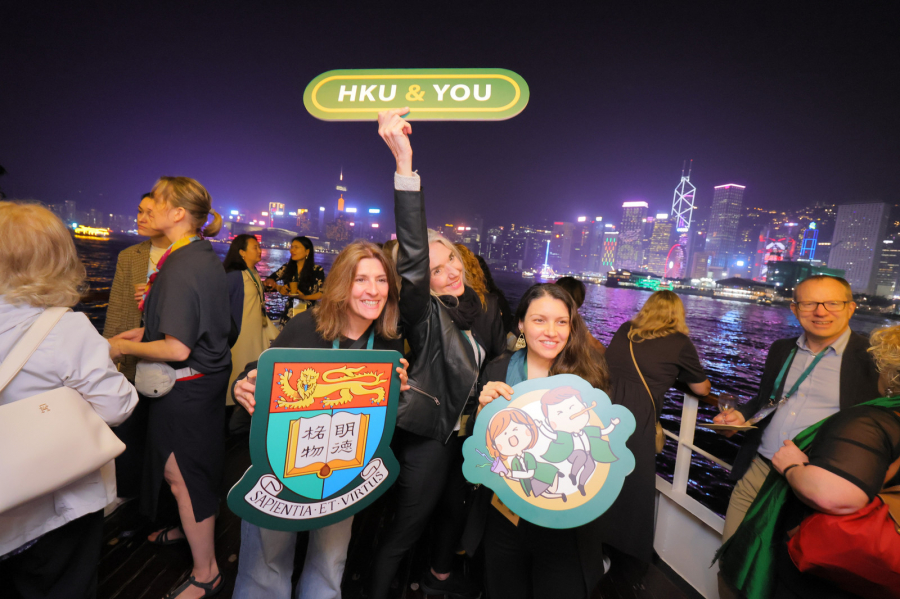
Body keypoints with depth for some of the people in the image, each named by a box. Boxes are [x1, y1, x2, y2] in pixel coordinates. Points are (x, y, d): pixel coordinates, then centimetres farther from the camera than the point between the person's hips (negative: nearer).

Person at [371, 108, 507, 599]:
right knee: (405, 529, 9)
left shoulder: (485, 308, -2)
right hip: (429, 435, -7)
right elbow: (413, 253, -39)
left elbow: (499, 364, 12)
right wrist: (404, 163, -47)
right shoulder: (423, 312, -21)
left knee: (457, 508, 27)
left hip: (471, 432, 7)